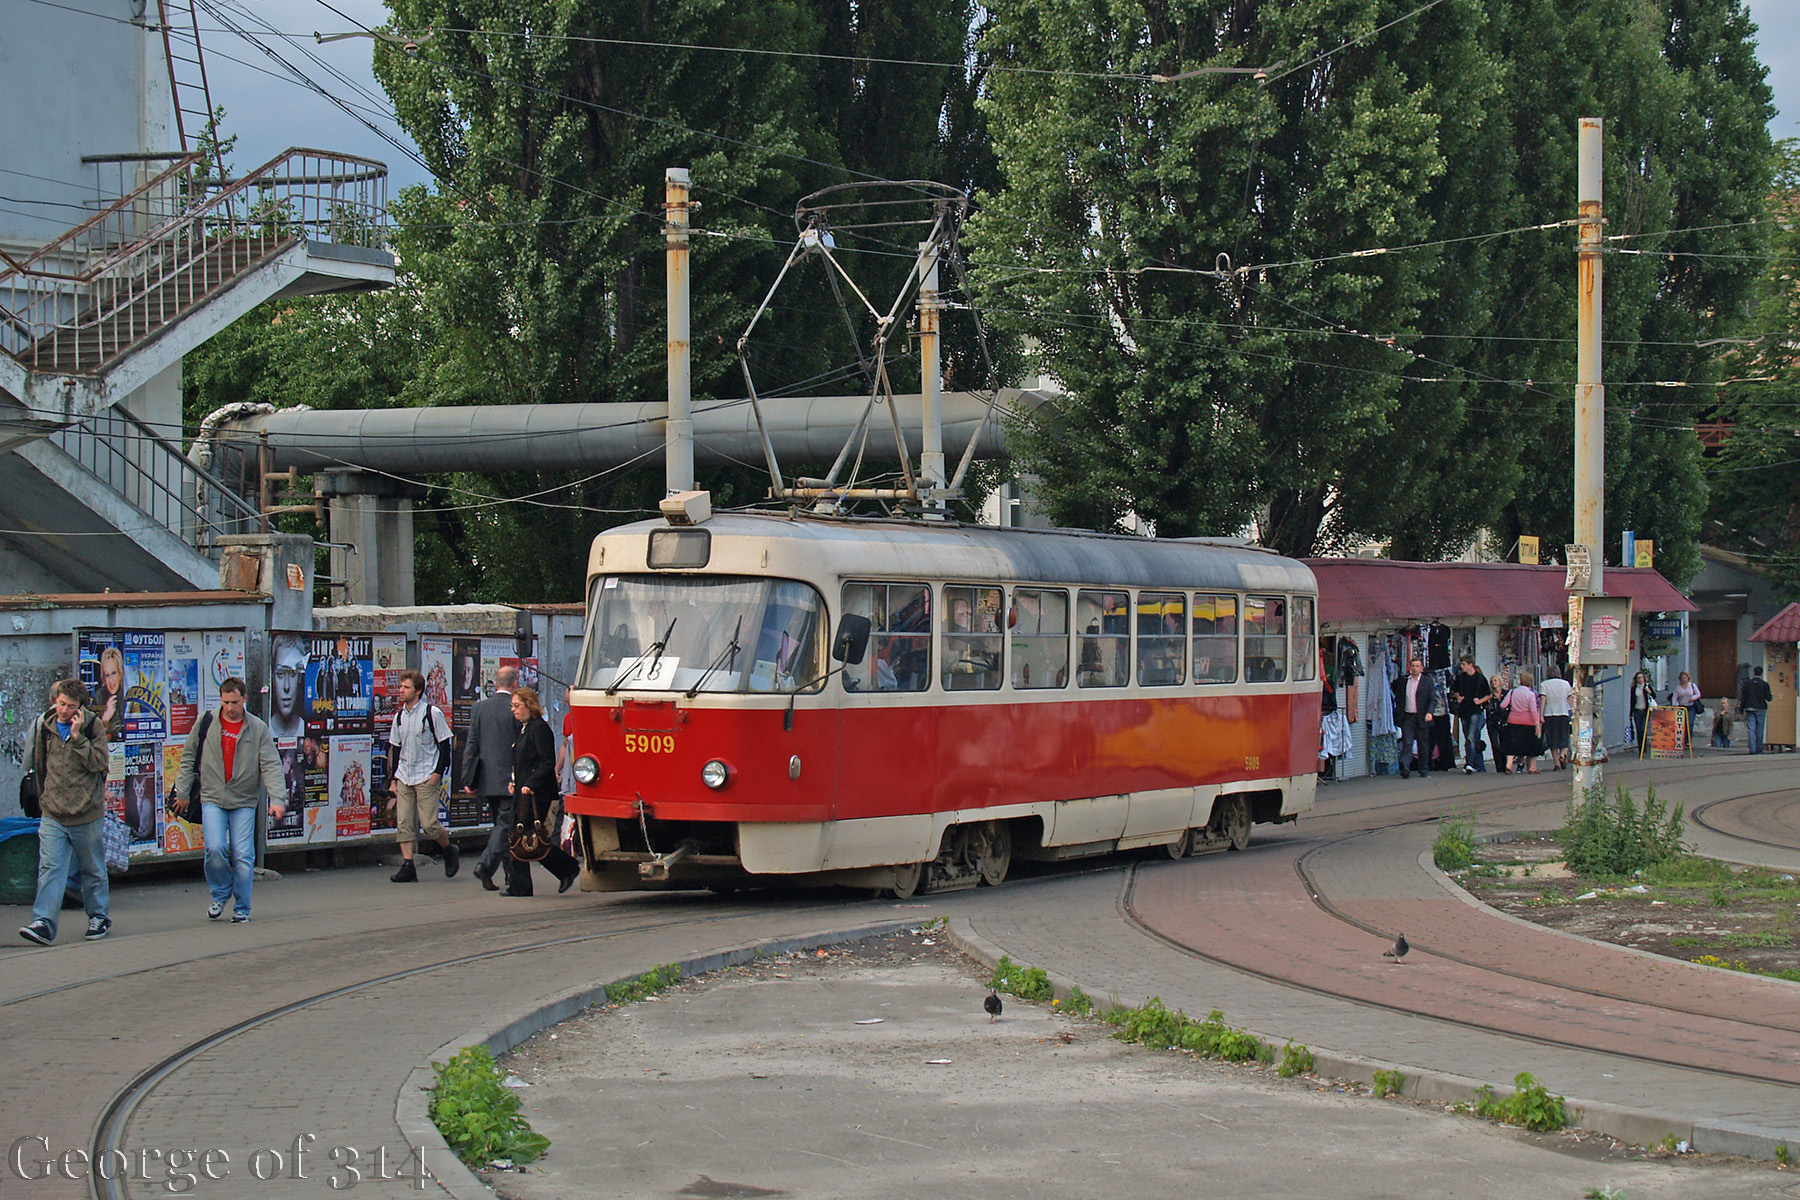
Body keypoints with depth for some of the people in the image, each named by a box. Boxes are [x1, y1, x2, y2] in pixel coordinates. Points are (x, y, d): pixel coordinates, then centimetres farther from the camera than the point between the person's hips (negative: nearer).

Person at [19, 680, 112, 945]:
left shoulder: (93, 725, -4)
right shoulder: (44, 725, 5)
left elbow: (99, 763, -15)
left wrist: (77, 737, -21)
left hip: (86, 814, -2)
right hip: (53, 814, 2)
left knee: (93, 870, 11)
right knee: (50, 868, -9)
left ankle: (99, 917, 26)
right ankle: (43, 924, -16)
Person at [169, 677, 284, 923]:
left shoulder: (258, 729, 0)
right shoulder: (205, 723, 3)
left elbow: (271, 766, -6)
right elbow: (188, 758, 11)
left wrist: (277, 798, -18)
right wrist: (182, 793, 8)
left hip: (244, 802, 0)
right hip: (212, 799, 0)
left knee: (243, 856, -3)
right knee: (215, 849, -14)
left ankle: (242, 908, 13)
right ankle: (220, 895, 12)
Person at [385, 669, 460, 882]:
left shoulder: (432, 713, -6)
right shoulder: (399, 716, 11)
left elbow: (445, 745, -4)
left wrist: (438, 772, -11)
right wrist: (395, 778, 14)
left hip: (426, 778, -6)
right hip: (404, 777, 6)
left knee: (429, 824, -9)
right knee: (403, 823, -3)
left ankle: (450, 851, 17)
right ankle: (408, 867, -2)